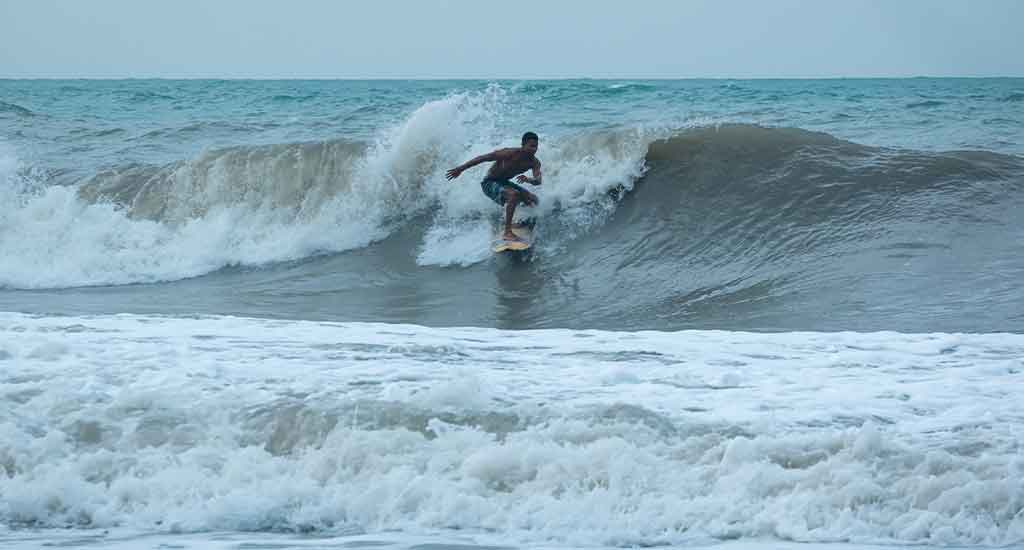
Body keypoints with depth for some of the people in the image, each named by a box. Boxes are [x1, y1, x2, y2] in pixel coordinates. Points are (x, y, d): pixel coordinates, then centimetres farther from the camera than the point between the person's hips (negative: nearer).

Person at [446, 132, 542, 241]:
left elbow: (538, 181, -22)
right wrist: (461, 169, -19)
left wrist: (528, 179, -47)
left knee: (533, 200, 3)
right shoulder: (510, 154, -27)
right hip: (489, 183, -7)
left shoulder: (534, 162, -9)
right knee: (514, 194, -33)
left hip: (503, 182, 7)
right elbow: (483, 158, -22)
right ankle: (507, 232, -33)